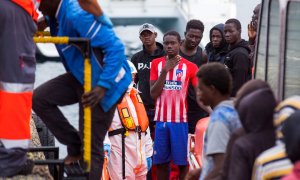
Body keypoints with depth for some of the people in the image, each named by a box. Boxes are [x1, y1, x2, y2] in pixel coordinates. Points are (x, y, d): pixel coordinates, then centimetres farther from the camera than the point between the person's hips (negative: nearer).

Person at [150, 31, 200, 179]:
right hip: (161, 120, 2)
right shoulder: (156, 64, 6)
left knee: (182, 162, 0)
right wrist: (165, 70, -9)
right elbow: (153, 94, -1)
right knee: (161, 162, 8)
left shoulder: (190, 67, 0)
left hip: (180, 120, -2)